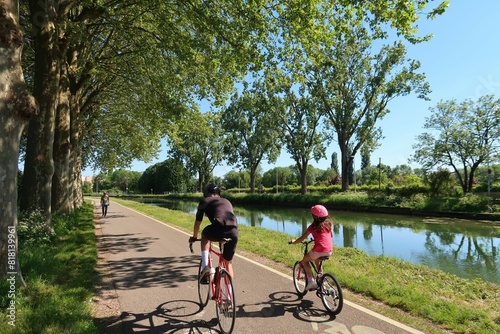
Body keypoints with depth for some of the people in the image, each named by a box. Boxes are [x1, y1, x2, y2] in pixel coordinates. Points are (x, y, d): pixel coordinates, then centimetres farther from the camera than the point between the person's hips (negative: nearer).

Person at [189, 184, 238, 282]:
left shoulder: (204, 201, 23)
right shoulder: (227, 201, 33)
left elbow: (197, 223, 31)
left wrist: (194, 237, 48)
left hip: (218, 230, -4)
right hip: (233, 232, 4)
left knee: (205, 234, 33)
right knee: (228, 263, 25)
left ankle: (205, 266, 20)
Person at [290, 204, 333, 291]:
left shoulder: (313, 226, -3)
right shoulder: (328, 224, 11)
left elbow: (301, 239, 0)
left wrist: (293, 241, 19)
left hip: (319, 250, -6)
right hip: (329, 251, 6)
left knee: (305, 261, 17)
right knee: (316, 259, 34)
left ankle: (311, 281, 6)